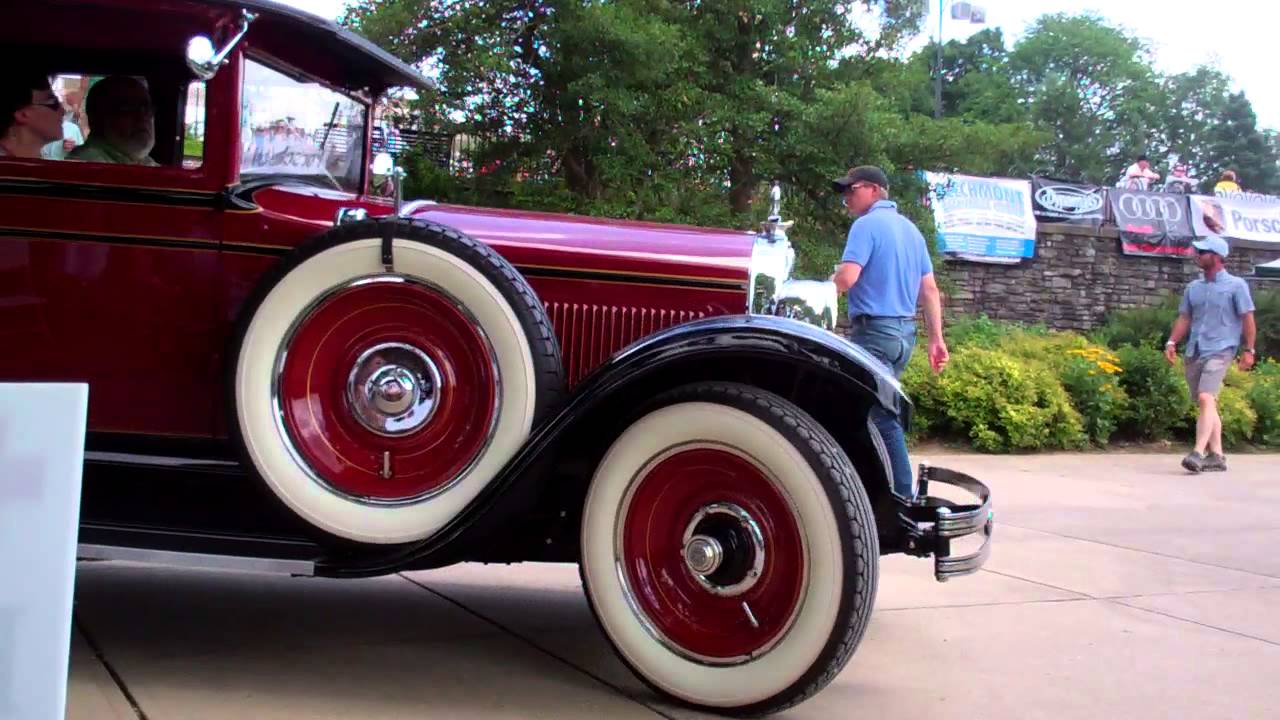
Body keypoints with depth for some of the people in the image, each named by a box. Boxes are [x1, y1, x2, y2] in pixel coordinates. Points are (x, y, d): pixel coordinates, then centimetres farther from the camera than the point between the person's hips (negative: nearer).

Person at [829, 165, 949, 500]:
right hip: (904, 331, 9)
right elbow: (930, 288, 15)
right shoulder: (910, 228, 17)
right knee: (880, 410, 15)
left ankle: (903, 497, -7)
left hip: (875, 329, -9)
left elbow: (846, 278, -21)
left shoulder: (867, 224, -8)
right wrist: (936, 338, 16)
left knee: (883, 417, -7)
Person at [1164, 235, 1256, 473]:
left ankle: (1198, 453, -29)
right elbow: (1184, 318, 15)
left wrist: (1249, 350, -6)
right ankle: (1216, 456, 16)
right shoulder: (1193, 287, 14)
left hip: (1219, 350, -6)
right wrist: (1172, 342, 2)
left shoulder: (1236, 285, 0)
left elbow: (1247, 319, -1)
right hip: (1194, 352, 6)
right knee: (1207, 403, 9)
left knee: (1206, 398, -21)